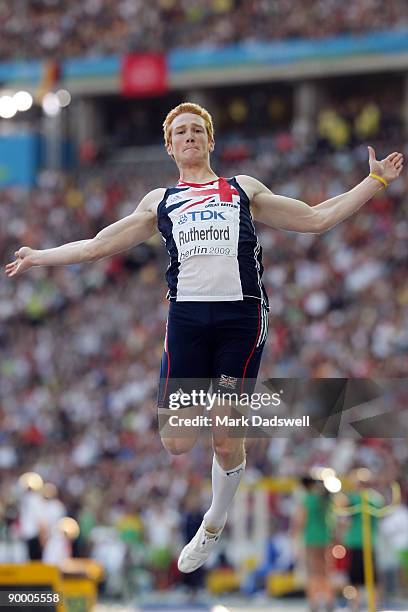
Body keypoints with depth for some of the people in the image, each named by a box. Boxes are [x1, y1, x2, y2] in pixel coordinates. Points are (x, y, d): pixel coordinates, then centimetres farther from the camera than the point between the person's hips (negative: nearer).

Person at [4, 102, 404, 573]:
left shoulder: (243, 189, 20)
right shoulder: (160, 201, 21)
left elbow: (317, 218, 22)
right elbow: (97, 246, 25)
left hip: (241, 314, -1)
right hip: (187, 317, 1)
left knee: (226, 441, -1)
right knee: (176, 441, -8)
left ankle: (214, 524, 22)